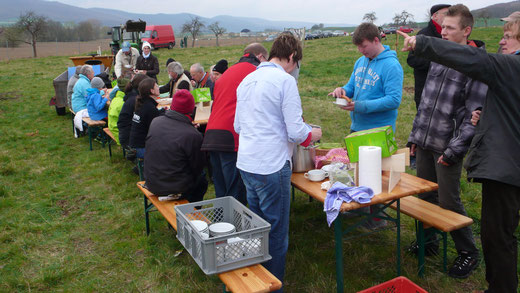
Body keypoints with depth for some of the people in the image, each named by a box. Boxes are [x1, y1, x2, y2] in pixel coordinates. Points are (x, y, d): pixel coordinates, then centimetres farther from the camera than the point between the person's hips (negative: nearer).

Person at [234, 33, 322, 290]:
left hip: (246, 163, 8)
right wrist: (313, 134, 6)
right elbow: (296, 132, -14)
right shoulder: (285, 80, -12)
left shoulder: (247, 80, 11)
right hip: (271, 167, -8)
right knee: (276, 234, 7)